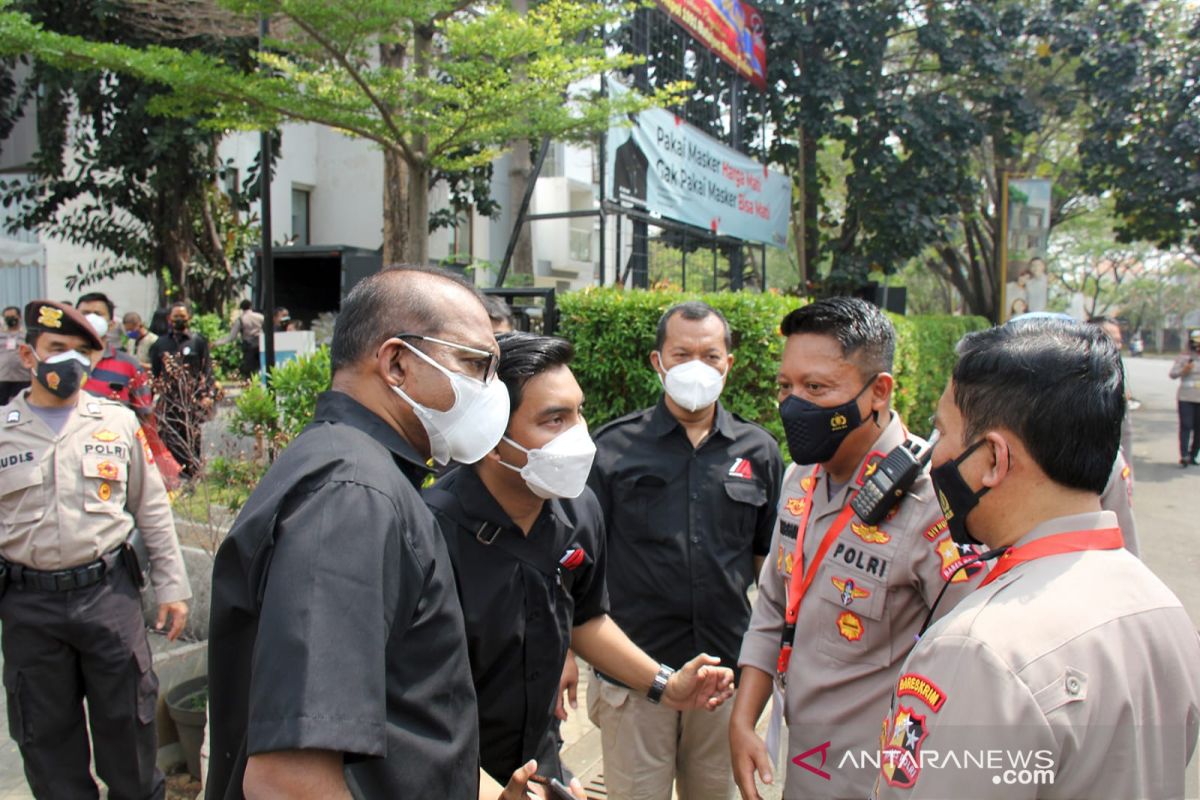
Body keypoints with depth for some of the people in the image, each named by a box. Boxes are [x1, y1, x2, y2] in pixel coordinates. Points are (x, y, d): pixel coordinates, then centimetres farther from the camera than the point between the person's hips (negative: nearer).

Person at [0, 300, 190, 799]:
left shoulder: (118, 423, 4)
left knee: (125, 721, 10)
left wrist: (172, 587, 4)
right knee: (46, 734, 13)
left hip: (108, 593, 0)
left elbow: (152, 510, 7)